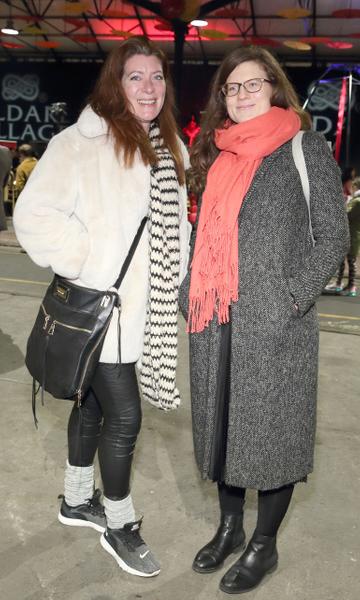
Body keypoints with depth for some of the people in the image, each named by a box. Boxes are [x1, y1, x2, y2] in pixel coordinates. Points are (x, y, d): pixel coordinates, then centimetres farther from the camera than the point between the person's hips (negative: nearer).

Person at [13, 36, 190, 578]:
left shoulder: (167, 148, 9)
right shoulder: (81, 142, -14)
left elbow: (174, 223, 18)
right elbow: (34, 214, -17)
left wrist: (171, 282, 11)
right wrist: (85, 261, -17)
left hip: (143, 306, 7)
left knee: (94, 402, 20)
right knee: (124, 415, -1)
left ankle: (77, 500, 39)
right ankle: (119, 526, 22)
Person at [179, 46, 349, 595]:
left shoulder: (304, 148, -1)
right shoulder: (218, 154, 14)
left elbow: (333, 235, -4)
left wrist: (292, 298, -13)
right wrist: (192, 295, 8)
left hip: (274, 323, -5)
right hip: (215, 322, 5)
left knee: (270, 427, 5)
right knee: (221, 423, 14)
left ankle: (264, 545, 24)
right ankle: (229, 525, 34)